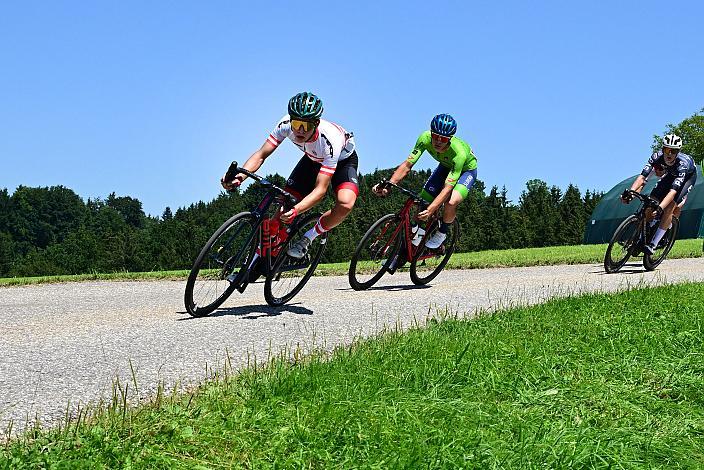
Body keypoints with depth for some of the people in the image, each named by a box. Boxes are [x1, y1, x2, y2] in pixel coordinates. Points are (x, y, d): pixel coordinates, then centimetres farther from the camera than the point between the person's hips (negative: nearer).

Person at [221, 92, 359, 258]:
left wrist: (296, 210, -59)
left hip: (343, 159, -4)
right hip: (313, 159, 4)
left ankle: (307, 238, -8)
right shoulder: (286, 125, -30)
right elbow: (261, 154, -26)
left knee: (345, 204, -32)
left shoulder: (330, 140, -41)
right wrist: (239, 176, -45)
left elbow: (320, 189, -42)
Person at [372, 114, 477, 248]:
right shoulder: (425, 138, -31)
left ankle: (442, 232, -2)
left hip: (466, 170, -5)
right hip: (445, 166, 5)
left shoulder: (459, 153, -41)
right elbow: (407, 164, -30)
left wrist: (430, 210, -56)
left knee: (451, 202, -30)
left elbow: (448, 187, -44)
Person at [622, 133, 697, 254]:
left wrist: (660, 208, -62)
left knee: (670, 206, -24)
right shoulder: (656, 157, -31)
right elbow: (642, 177, -37)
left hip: (688, 176, -4)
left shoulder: (683, 163, -41)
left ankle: (653, 245, -19)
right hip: (671, 174, 4)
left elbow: (673, 191, -49)